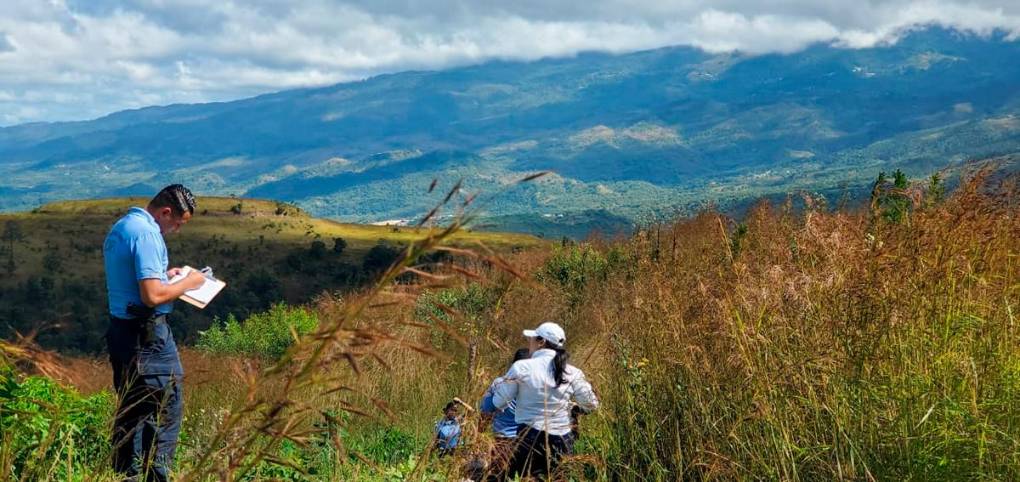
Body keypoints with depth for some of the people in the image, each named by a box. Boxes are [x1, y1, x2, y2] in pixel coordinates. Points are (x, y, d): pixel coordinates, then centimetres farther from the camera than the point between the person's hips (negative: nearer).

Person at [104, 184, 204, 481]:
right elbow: (153, 296, -23)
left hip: (120, 330, 10)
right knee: (167, 408, -3)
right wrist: (187, 283, -9)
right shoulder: (146, 234, -18)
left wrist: (163, 275, 18)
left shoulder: (119, 228, 13)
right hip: (147, 334, -10)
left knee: (130, 409, 14)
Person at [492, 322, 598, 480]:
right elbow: (591, 404, 5)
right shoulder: (572, 373, 0)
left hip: (529, 438, -2)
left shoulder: (521, 367, -6)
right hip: (561, 441, 3)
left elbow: (499, 402, -1)